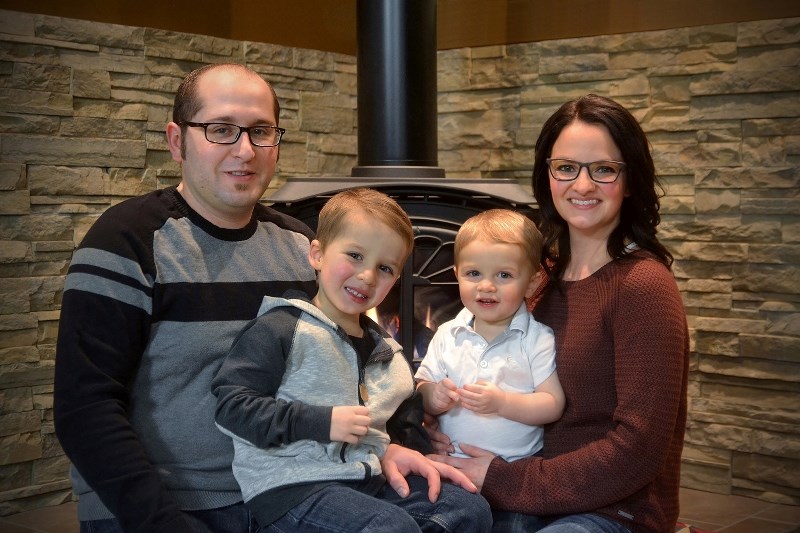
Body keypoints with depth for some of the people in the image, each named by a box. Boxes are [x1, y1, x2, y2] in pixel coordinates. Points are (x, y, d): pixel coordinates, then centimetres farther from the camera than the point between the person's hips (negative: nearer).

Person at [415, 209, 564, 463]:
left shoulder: (538, 339, 1)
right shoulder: (447, 335, 10)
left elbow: (554, 405, -5)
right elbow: (421, 390, 11)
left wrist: (501, 403, -17)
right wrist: (432, 397, -12)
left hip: (516, 463, -2)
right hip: (450, 459, 2)